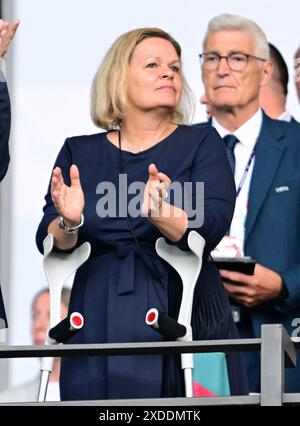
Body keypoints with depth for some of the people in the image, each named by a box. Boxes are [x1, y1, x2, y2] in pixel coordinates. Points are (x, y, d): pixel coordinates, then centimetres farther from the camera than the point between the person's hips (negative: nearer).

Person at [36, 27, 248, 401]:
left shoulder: (201, 144, 5)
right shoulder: (78, 152, 10)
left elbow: (209, 230, -10)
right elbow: (48, 242, 1)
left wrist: (159, 214, -30)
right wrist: (69, 222, -22)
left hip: (187, 323, -1)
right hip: (101, 325, 1)